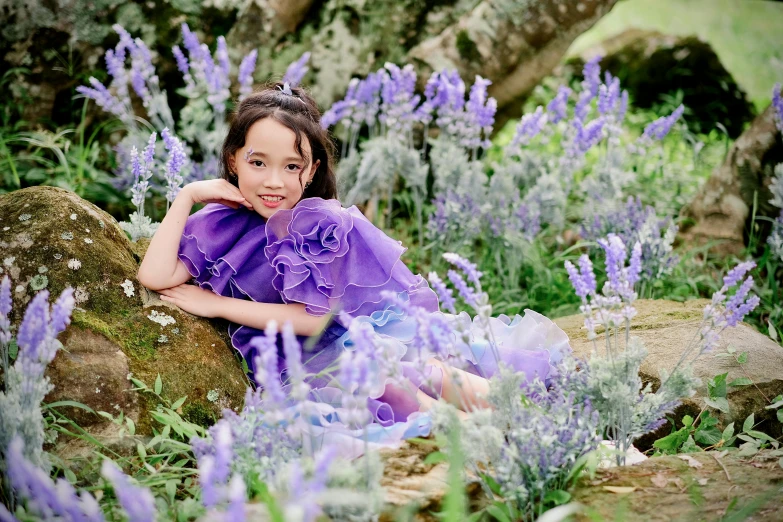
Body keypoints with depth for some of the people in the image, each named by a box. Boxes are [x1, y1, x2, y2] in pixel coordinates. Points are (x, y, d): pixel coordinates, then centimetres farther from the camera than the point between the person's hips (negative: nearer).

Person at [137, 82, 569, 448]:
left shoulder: (327, 224, -11)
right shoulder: (222, 225, 0)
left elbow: (316, 319, -13)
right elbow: (155, 277, -11)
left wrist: (216, 305, -10)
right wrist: (187, 195, -7)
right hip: (297, 358, 2)